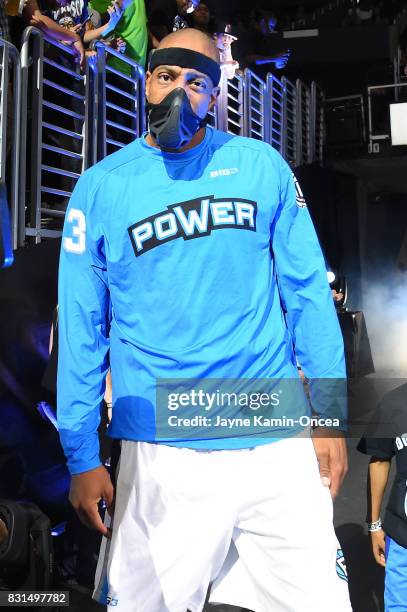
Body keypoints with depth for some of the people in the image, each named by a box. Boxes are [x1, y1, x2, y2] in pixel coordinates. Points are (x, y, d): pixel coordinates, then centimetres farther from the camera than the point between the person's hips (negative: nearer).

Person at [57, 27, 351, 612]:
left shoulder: (262, 166, 4)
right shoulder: (101, 187, 2)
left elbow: (308, 292, 6)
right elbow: (81, 328, 4)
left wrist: (328, 412, 3)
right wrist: (81, 456, 2)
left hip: (279, 442, 1)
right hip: (159, 453, 0)